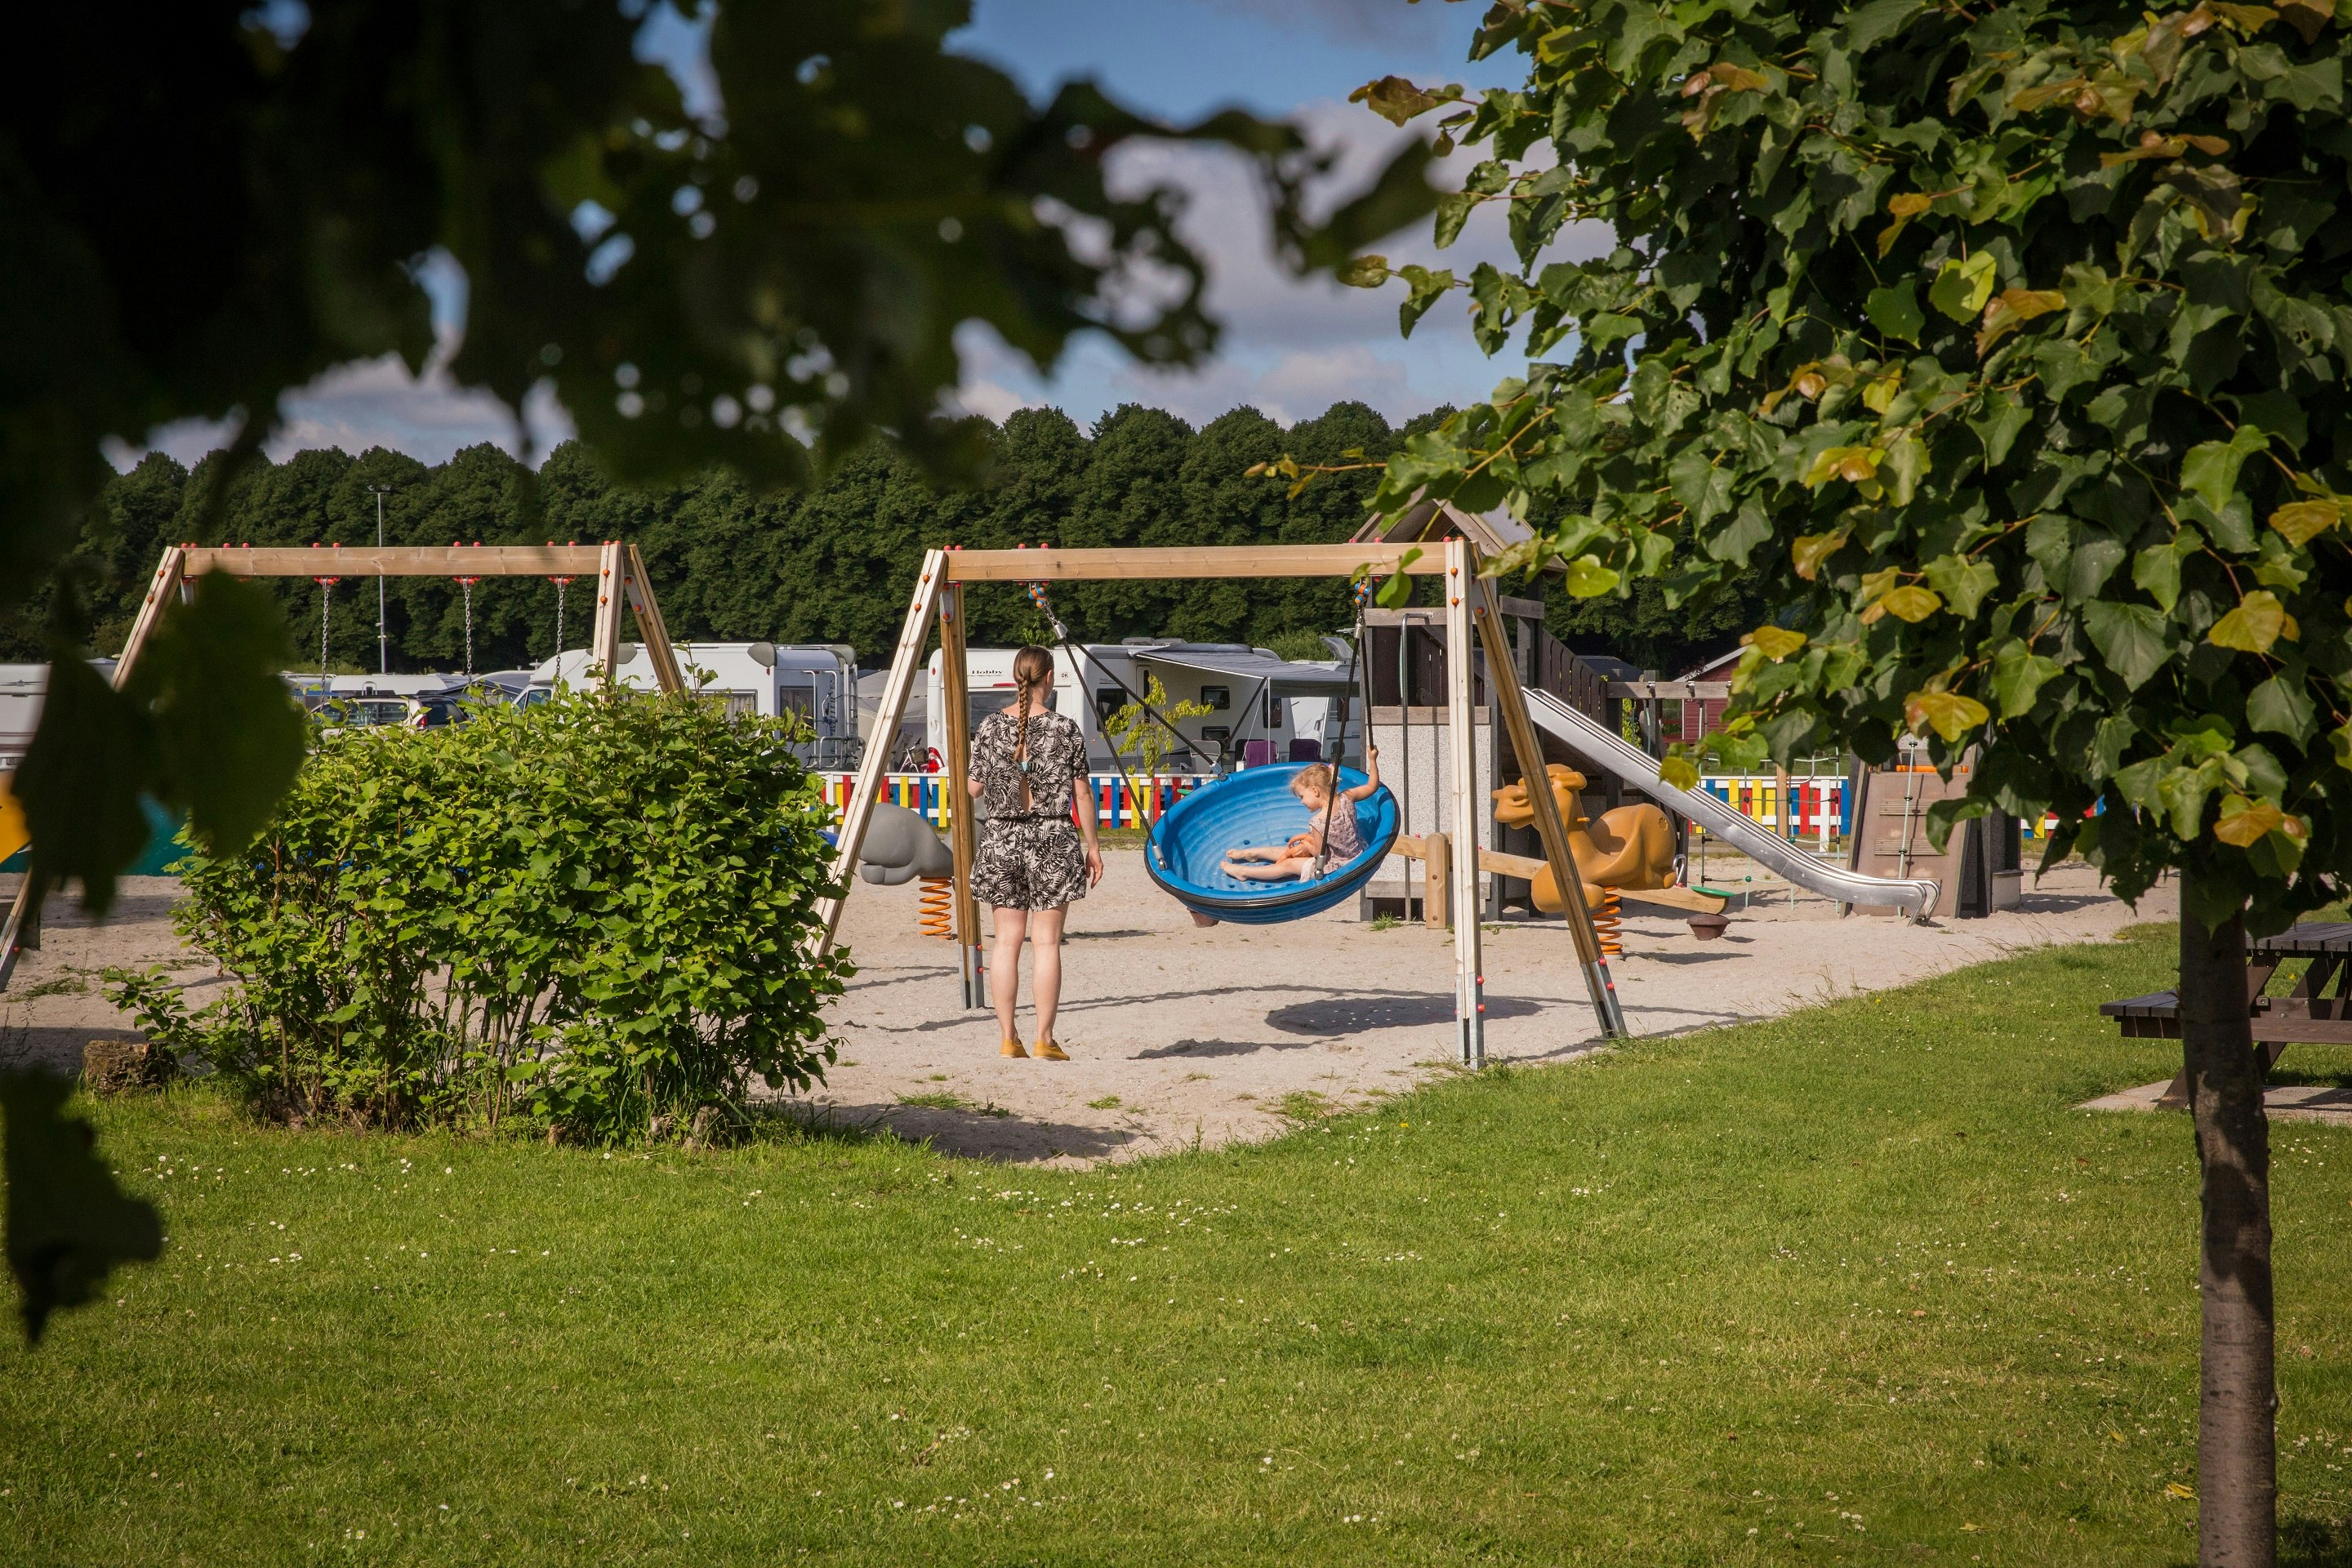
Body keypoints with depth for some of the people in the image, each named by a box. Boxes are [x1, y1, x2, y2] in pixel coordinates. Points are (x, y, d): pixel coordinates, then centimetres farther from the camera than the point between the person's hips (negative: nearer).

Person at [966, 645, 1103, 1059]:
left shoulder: (990, 727, 1)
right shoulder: (1065, 730, -5)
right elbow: (1082, 793, -2)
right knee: (1046, 942, 0)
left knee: (1007, 940, 7)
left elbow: (974, 788, 7)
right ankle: (1045, 1038, -1)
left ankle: (1008, 1037, 7)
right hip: (1053, 838, -2)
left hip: (1002, 838, 2)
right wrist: (1092, 844, 7)